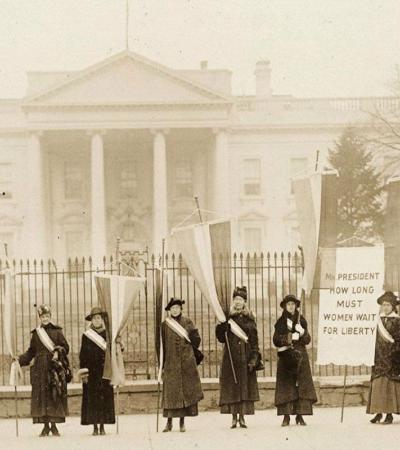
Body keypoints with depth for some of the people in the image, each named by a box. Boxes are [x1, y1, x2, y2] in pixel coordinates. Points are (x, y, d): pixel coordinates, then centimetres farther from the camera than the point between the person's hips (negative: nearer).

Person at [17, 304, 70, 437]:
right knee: (41, 395, -1)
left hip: (54, 367, -2)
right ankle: (46, 426, 4)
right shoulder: (35, 333, 11)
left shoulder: (57, 331, 5)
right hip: (40, 369, 2)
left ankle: (54, 425, 3)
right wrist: (20, 359, 1)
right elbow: (31, 351, 13)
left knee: (54, 395, -4)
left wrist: (58, 352, -14)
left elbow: (65, 347, 4)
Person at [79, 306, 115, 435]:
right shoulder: (86, 336, 4)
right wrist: (84, 372, -5)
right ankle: (95, 427, 1)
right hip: (92, 372, -1)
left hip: (105, 372, 1)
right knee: (92, 399, -3)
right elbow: (83, 355, 2)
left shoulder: (107, 334, 8)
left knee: (105, 398, 0)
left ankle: (102, 426, 5)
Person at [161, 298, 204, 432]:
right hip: (171, 363, -1)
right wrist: (162, 365, 1)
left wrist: (187, 335, -9)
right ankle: (169, 421, 3)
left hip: (186, 362, 1)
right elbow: (162, 345, 5)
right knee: (170, 392, -4)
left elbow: (197, 340, 8)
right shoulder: (165, 325, 5)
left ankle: (182, 422, 5)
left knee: (186, 390, -1)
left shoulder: (187, 322, 7)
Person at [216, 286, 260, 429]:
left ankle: (242, 418, 3)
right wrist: (222, 325, -18)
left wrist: (253, 358, -6)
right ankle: (234, 418, 2)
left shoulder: (249, 319, 7)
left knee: (245, 387, -1)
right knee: (231, 387, -2)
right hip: (230, 357, -1)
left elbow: (254, 341, 4)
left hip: (245, 357, 1)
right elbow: (221, 337, 0)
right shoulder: (228, 318, 5)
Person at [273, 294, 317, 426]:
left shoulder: (301, 320, 10)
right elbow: (276, 340, -1)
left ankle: (300, 415, -3)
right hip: (285, 356, -1)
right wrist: (289, 338, -14)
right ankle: (286, 416, -6)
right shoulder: (280, 322, 7)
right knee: (286, 386, -6)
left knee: (302, 385, -5)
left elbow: (307, 340, 6)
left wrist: (302, 333, -14)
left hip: (300, 356, 1)